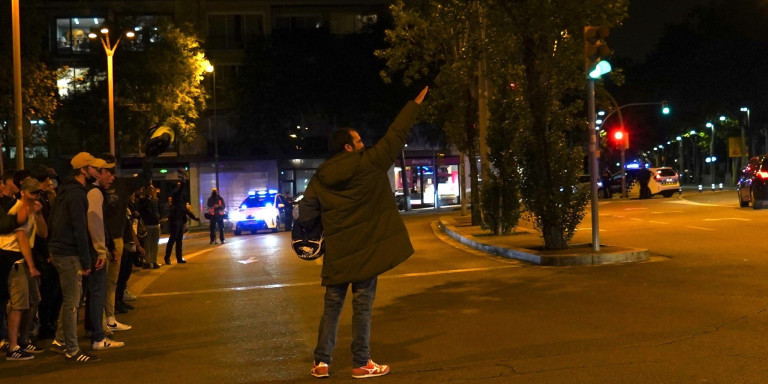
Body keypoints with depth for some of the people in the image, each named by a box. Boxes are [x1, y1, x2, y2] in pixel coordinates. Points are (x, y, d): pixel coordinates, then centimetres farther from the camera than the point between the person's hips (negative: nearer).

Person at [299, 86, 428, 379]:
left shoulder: (321, 176, 3)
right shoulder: (368, 163, -8)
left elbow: (306, 214, 2)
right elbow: (395, 136, -1)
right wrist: (415, 104, 8)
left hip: (336, 252, 4)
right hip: (365, 249, -4)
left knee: (332, 306, 11)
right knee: (362, 306, 3)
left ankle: (321, 362, 13)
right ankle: (361, 364, 9)